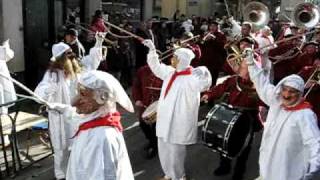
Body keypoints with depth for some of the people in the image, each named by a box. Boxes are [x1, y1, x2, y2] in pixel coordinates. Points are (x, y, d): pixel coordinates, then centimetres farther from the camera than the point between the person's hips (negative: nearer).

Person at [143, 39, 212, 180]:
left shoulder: (192, 78, -15)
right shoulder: (171, 72, 6)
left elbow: (204, 84, -31)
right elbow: (156, 67, 19)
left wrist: (203, 74, -46)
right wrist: (152, 49, 13)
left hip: (178, 122, -8)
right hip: (165, 119, 8)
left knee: (175, 151, 5)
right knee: (163, 149, 19)